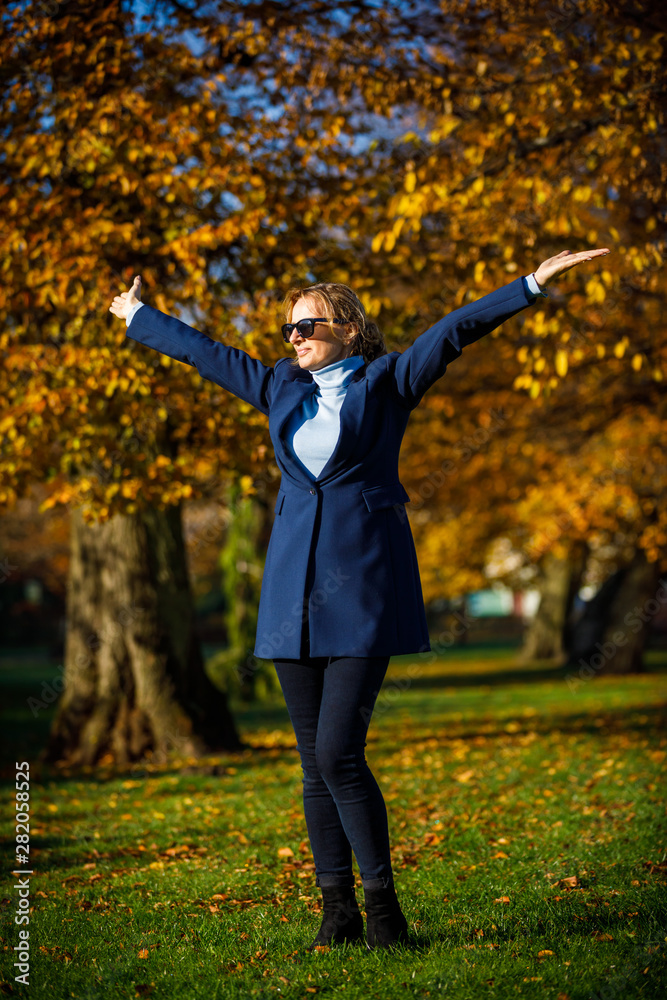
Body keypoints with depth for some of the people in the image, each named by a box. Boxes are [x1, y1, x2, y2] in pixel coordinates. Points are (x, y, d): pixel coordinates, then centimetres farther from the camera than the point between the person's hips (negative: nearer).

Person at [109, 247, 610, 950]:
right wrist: (137, 315, 35)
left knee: (338, 754, -12)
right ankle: (338, 911, 13)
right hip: (295, 588, 5)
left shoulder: (386, 383, 3)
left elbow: (457, 330, -7)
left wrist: (535, 282, -14)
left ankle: (382, 903, 2)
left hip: (365, 586, -5)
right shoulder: (280, 388, 15)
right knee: (315, 763, 4)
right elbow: (200, 350, 26)